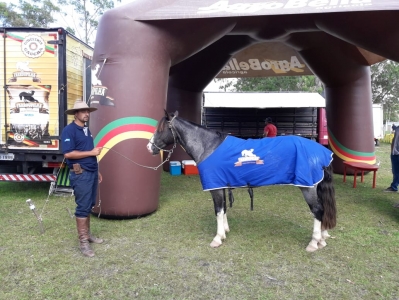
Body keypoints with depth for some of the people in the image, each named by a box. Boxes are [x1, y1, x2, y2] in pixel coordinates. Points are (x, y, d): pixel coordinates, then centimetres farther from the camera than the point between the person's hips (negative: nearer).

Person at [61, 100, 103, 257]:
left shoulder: (86, 130, 15)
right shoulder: (69, 130, -11)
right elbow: (68, 154, -21)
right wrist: (91, 152, -18)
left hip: (91, 172, 8)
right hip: (80, 174, -8)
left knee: (89, 206, 15)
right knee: (82, 207, -2)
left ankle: (87, 234, 27)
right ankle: (83, 241, 7)